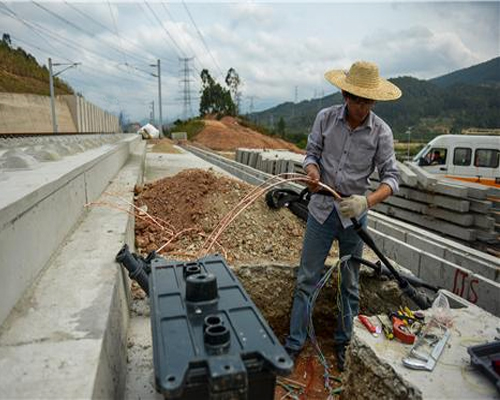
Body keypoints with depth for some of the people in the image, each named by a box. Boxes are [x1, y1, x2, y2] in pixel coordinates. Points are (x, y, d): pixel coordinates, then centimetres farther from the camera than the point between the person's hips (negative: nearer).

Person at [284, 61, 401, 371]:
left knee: (350, 285, 14)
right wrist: (313, 174, -21)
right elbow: (312, 153, 3)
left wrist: (367, 201, -28)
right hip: (322, 209, 1)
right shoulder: (326, 118, -5)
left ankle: (343, 342, 34)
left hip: (354, 216, 0)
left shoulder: (381, 131, -9)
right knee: (307, 280, 7)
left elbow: (391, 177, -9)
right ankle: (295, 342, 22)